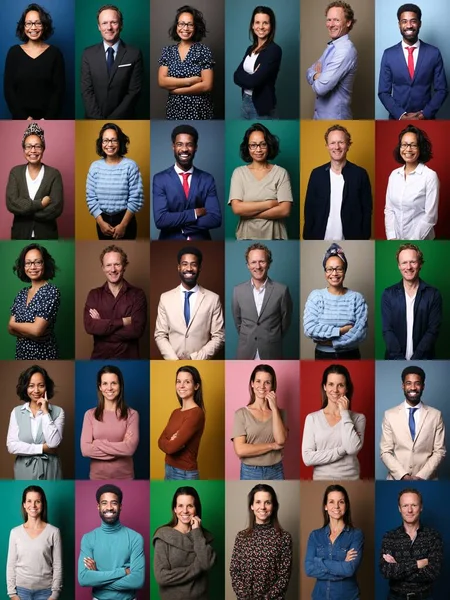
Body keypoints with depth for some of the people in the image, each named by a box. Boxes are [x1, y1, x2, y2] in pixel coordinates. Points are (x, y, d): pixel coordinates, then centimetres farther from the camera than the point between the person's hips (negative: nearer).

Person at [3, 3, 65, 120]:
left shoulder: (54, 53, 0)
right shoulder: (14, 52, 2)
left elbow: (59, 89, -3)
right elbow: (8, 89, -1)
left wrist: (48, 119, -14)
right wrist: (23, 118, -11)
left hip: (48, 118, -1)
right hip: (21, 118, 1)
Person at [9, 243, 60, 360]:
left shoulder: (51, 292, -15)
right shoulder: (22, 293, 6)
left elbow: (37, 329, -22)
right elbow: (11, 328, 1)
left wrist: (14, 325, -4)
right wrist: (31, 333, -18)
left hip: (43, 355, -6)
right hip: (21, 353, 6)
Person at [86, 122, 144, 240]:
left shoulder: (130, 166, -10)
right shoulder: (95, 166, -1)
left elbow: (136, 199, -11)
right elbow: (90, 198, 0)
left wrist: (123, 224, -13)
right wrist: (101, 222, -9)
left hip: (125, 220, -3)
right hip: (103, 221, 3)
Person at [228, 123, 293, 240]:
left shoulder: (281, 173, -3)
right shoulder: (239, 173, 0)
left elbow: (285, 210, -12)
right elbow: (237, 208, -11)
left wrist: (249, 212, -12)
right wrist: (269, 204, -13)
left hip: (274, 236, 0)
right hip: (246, 236, 1)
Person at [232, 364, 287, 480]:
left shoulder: (279, 413, 7)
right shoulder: (241, 414, -3)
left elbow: (281, 440, -12)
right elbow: (240, 450, -14)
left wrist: (274, 408, -10)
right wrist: (272, 446, -9)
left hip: (276, 473, 3)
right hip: (251, 474, -3)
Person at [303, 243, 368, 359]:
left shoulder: (357, 298, -3)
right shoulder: (315, 296, -3)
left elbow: (360, 332, -13)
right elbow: (309, 329, -14)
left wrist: (331, 342, -17)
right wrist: (341, 330, -16)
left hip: (350, 357, 0)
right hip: (323, 357, 0)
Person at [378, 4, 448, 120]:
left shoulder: (434, 53, -1)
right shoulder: (389, 54, -1)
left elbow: (441, 90, 0)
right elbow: (383, 92, -1)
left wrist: (425, 114, -13)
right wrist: (401, 115, -14)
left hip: (425, 119, 0)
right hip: (397, 119, 0)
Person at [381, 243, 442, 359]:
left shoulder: (433, 295, 0)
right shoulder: (388, 294, 2)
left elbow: (433, 330, -5)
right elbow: (387, 330, -2)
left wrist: (415, 360, -14)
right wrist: (400, 360, -13)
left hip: (423, 360, -1)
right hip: (395, 359, 1)